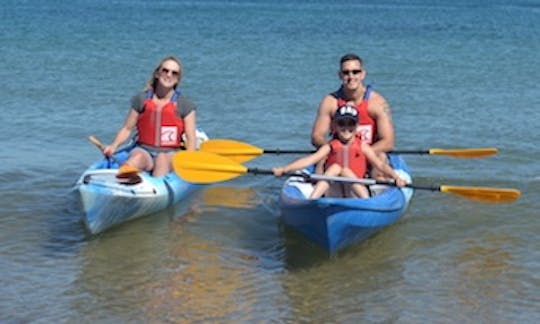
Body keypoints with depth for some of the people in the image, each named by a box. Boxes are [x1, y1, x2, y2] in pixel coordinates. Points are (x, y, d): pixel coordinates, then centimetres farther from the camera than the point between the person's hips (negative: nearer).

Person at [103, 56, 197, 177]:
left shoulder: (185, 105, 6)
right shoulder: (141, 99, 10)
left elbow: (191, 139, 2)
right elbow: (127, 128, 12)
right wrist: (113, 145, -6)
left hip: (171, 154, -1)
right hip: (144, 150, 1)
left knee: (162, 158, -37)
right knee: (138, 156, -36)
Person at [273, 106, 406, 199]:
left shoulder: (362, 146, 8)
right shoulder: (330, 147, 7)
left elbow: (380, 164, 2)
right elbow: (310, 159, -3)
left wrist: (396, 177, -17)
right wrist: (284, 169, -15)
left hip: (356, 192, -1)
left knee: (345, 170, -23)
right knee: (335, 167, -22)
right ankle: (310, 201, -33)